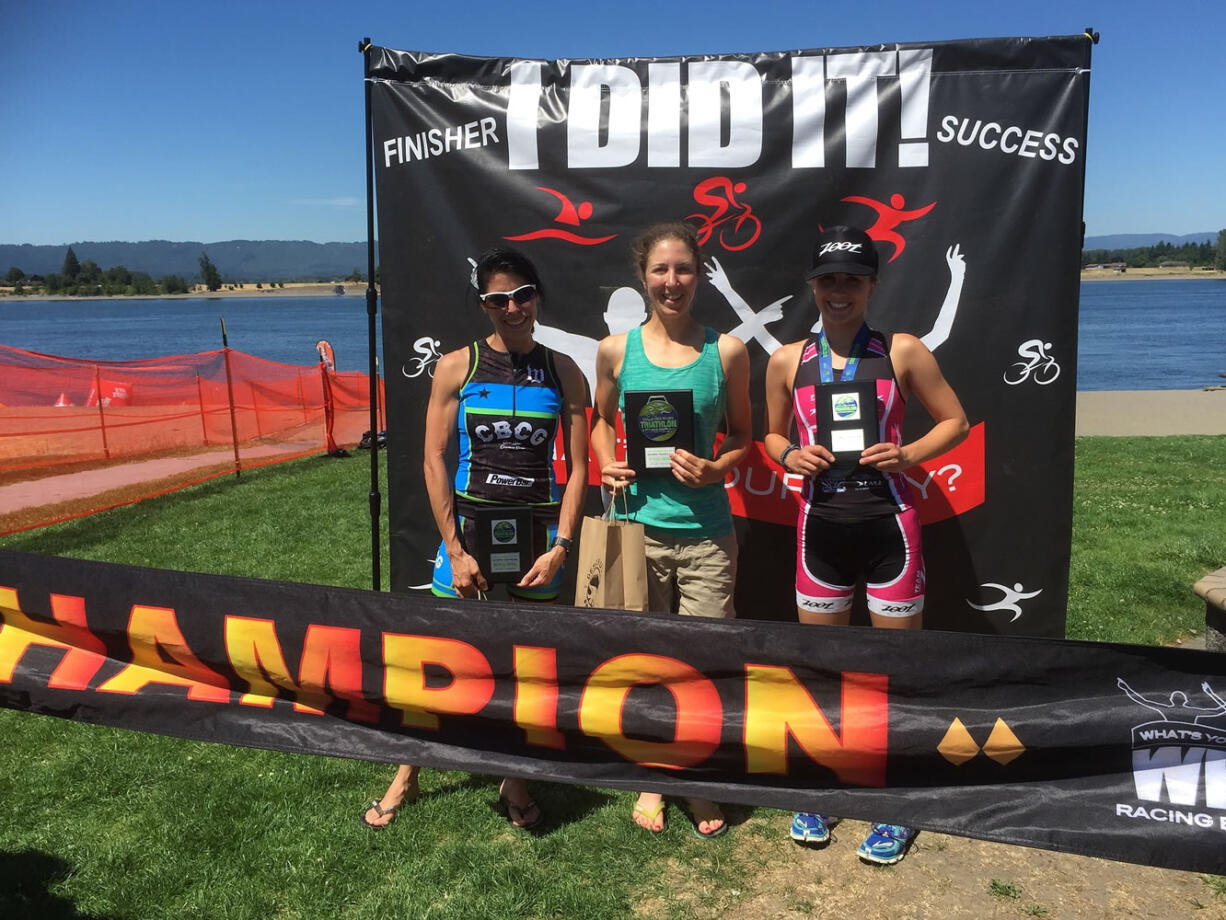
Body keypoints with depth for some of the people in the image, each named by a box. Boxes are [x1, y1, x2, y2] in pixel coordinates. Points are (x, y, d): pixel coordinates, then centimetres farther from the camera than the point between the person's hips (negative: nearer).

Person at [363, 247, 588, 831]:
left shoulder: (562, 372, 3)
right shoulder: (456, 367, 0)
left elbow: (577, 468, 2)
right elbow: (434, 461, -3)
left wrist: (560, 547, -7)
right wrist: (455, 550, -8)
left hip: (536, 533, 1)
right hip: (469, 526, -1)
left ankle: (514, 780, 29)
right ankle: (407, 776, 27)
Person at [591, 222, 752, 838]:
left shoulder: (726, 351, 0)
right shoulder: (617, 349, 2)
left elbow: (742, 436, 8)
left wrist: (716, 469, -11)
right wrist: (608, 465, -2)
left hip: (705, 531, -1)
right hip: (637, 525, 1)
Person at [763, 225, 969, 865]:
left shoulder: (902, 352, -2)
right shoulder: (788, 361, 4)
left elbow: (954, 422, 4)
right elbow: (772, 434, 15)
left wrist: (909, 454, -14)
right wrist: (790, 455, -7)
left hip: (889, 526, -2)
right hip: (820, 526, 2)